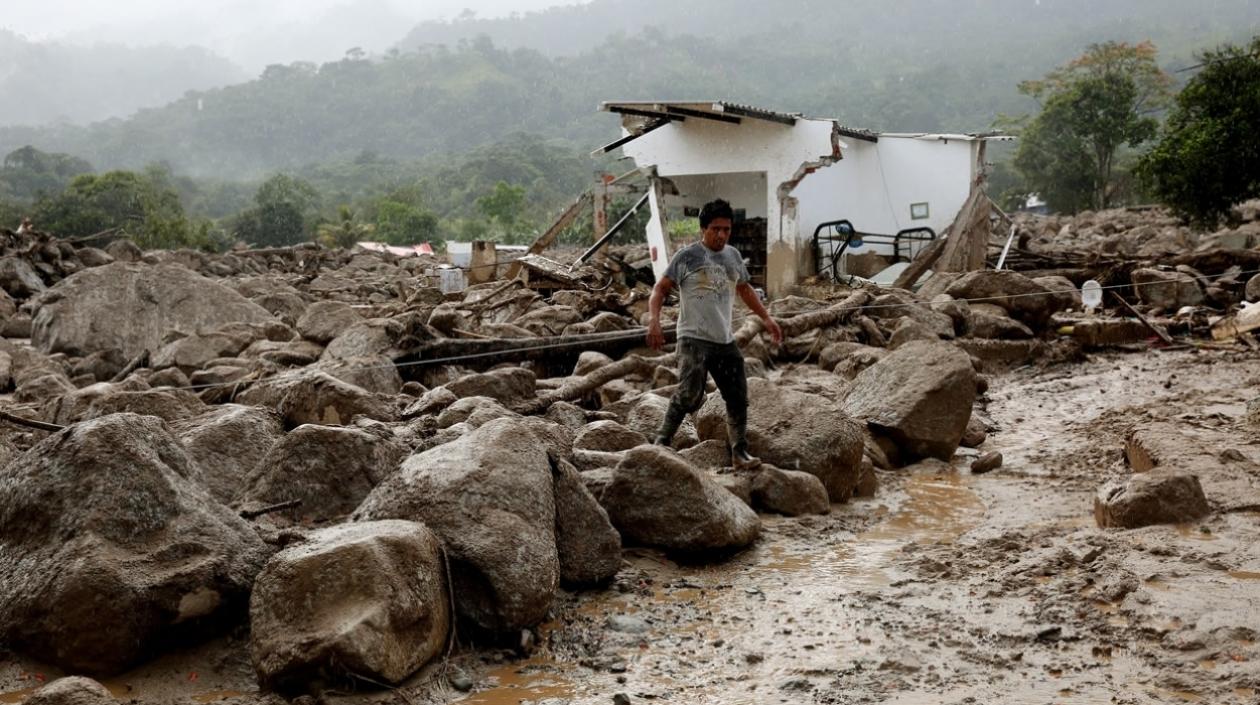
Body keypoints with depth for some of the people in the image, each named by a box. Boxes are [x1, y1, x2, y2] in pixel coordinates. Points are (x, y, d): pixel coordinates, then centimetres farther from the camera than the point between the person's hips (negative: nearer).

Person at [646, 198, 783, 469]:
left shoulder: (733, 255, 13)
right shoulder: (687, 256, -6)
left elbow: (745, 289, 28)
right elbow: (661, 288, -6)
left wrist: (766, 318, 24)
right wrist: (653, 320, -21)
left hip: (726, 341, 7)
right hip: (694, 338, -6)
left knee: (738, 397, 9)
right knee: (690, 393, -21)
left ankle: (739, 452, 20)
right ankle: (662, 441, -8)